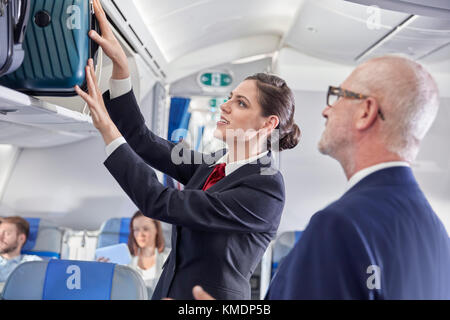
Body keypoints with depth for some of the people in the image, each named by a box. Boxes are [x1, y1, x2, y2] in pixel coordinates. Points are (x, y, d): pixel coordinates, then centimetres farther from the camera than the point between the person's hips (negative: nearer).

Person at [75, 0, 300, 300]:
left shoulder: (266, 187, -21)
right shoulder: (212, 165, 2)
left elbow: (162, 204, -25)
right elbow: (143, 139, -2)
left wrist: (107, 128, -24)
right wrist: (120, 64, -9)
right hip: (170, 289, 7)